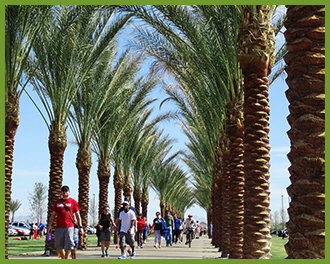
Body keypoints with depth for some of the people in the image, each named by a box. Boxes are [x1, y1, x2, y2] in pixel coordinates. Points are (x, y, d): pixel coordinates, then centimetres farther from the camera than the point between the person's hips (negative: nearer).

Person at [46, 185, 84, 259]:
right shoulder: (57, 202, 14)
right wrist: (49, 225, 7)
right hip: (59, 227, 3)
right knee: (58, 245, 7)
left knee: (68, 245, -9)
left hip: (69, 227, -3)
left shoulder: (73, 202, 5)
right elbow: (53, 214, 16)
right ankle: (63, 258, 26)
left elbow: (77, 215, 6)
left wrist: (80, 226, 1)